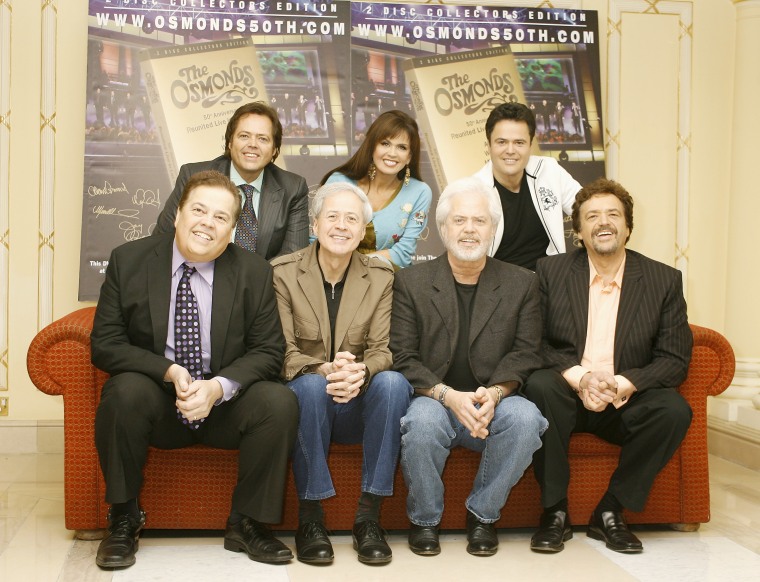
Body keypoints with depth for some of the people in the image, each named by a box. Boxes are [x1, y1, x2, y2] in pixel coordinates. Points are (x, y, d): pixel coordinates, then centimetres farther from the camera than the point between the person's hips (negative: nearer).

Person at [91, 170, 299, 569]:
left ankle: (247, 523, -7)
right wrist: (170, 372, -22)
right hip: (158, 402, 0)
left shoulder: (255, 273, -2)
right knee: (124, 391, -32)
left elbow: (268, 351, -4)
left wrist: (218, 386, -24)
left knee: (280, 401, -27)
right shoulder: (128, 261, -3)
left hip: (225, 405, 1)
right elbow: (104, 344, -6)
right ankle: (123, 519, -10)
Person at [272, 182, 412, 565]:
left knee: (394, 382, -30)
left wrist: (361, 371, -28)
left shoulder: (381, 277, 4)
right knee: (311, 385, -36)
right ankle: (310, 518, -22)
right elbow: (282, 351, -8)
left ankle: (369, 517, -21)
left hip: (357, 405, 2)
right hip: (305, 398, -2)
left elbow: (382, 350, -3)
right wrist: (323, 370, -30)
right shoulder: (283, 273, -2)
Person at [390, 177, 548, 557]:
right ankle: (424, 520, -7)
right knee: (422, 421, -34)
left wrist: (494, 392, -17)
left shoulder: (521, 284, 9)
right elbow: (403, 358, -3)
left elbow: (526, 354, 3)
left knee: (525, 417, -30)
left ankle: (483, 514, -7)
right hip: (434, 401, -1)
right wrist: (449, 396, -19)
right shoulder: (410, 282, 5)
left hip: (493, 403, 2)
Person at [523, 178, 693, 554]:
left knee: (674, 410, -28)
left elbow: (675, 358, -1)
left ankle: (610, 512, -10)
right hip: (567, 396, -1)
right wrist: (578, 377, -20)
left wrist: (623, 385, -19)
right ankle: (554, 512, -18)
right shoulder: (550, 272, 3)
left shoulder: (665, 280, 3)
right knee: (539, 385, -33)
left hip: (625, 403, 1)